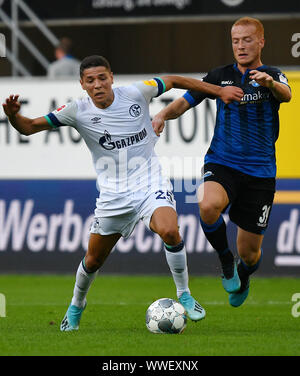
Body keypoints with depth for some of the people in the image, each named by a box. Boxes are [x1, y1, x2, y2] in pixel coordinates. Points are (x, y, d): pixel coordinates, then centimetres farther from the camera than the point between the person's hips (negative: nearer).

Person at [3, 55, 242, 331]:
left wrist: (219, 91, 12)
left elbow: (174, 81, 10)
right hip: (113, 195, 1)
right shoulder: (78, 111, -7)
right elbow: (30, 127, -7)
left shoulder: (136, 94, -7)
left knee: (170, 231, -30)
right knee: (93, 260, 9)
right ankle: (76, 306, 40)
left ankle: (184, 295, -10)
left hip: (150, 184, -1)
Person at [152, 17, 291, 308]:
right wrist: (163, 114, -13)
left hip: (260, 171, -1)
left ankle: (243, 277, 42)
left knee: (249, 252, 3)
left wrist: (270, 83, -48)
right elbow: (185, 101, 9)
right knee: (208, 206, -35)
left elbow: (285, 95, -24)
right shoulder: (221, 76, 7)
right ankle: (225, 262, -7)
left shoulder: (273, 77, -1)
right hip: (221, 164, 1)